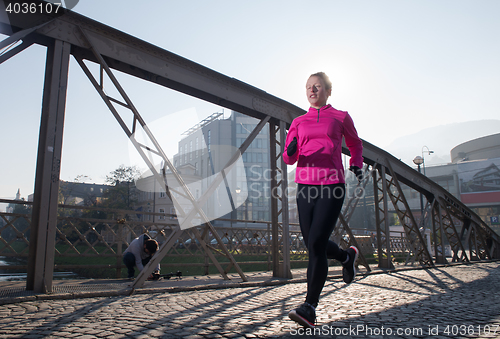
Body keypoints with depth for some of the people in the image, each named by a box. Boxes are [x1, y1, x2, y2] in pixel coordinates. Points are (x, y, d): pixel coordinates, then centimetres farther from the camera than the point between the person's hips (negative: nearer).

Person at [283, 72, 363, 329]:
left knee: (316, 243, -16)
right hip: (305, 187, 4)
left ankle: (309, 309, -9)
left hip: (331, 187, -4)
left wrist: (356, 164, 5)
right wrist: (290, 151, -15)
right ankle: (347, 256, 40)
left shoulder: (341, 117, 9)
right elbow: (289, 158, 8)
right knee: (312, 244, 8)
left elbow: (355, 145, 24)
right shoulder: (299, 122, 15)